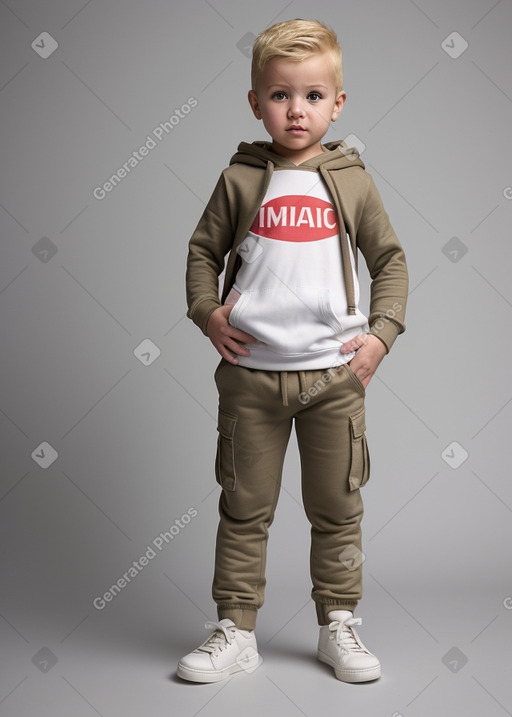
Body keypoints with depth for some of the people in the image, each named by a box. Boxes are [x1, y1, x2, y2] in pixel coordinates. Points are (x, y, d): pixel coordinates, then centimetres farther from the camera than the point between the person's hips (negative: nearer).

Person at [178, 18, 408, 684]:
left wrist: (381, 332, 0)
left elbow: (390, 259, 10)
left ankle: (339, 623, 26)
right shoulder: (240, 180, 2)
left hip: (336, 373, 1)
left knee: (337, 507, 10)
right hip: (251, 371, 0)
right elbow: (203, 250, 11)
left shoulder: (352, 181, 4)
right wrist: (208, 313, -4)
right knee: (244, 507, 8)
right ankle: (236, 628, 21)